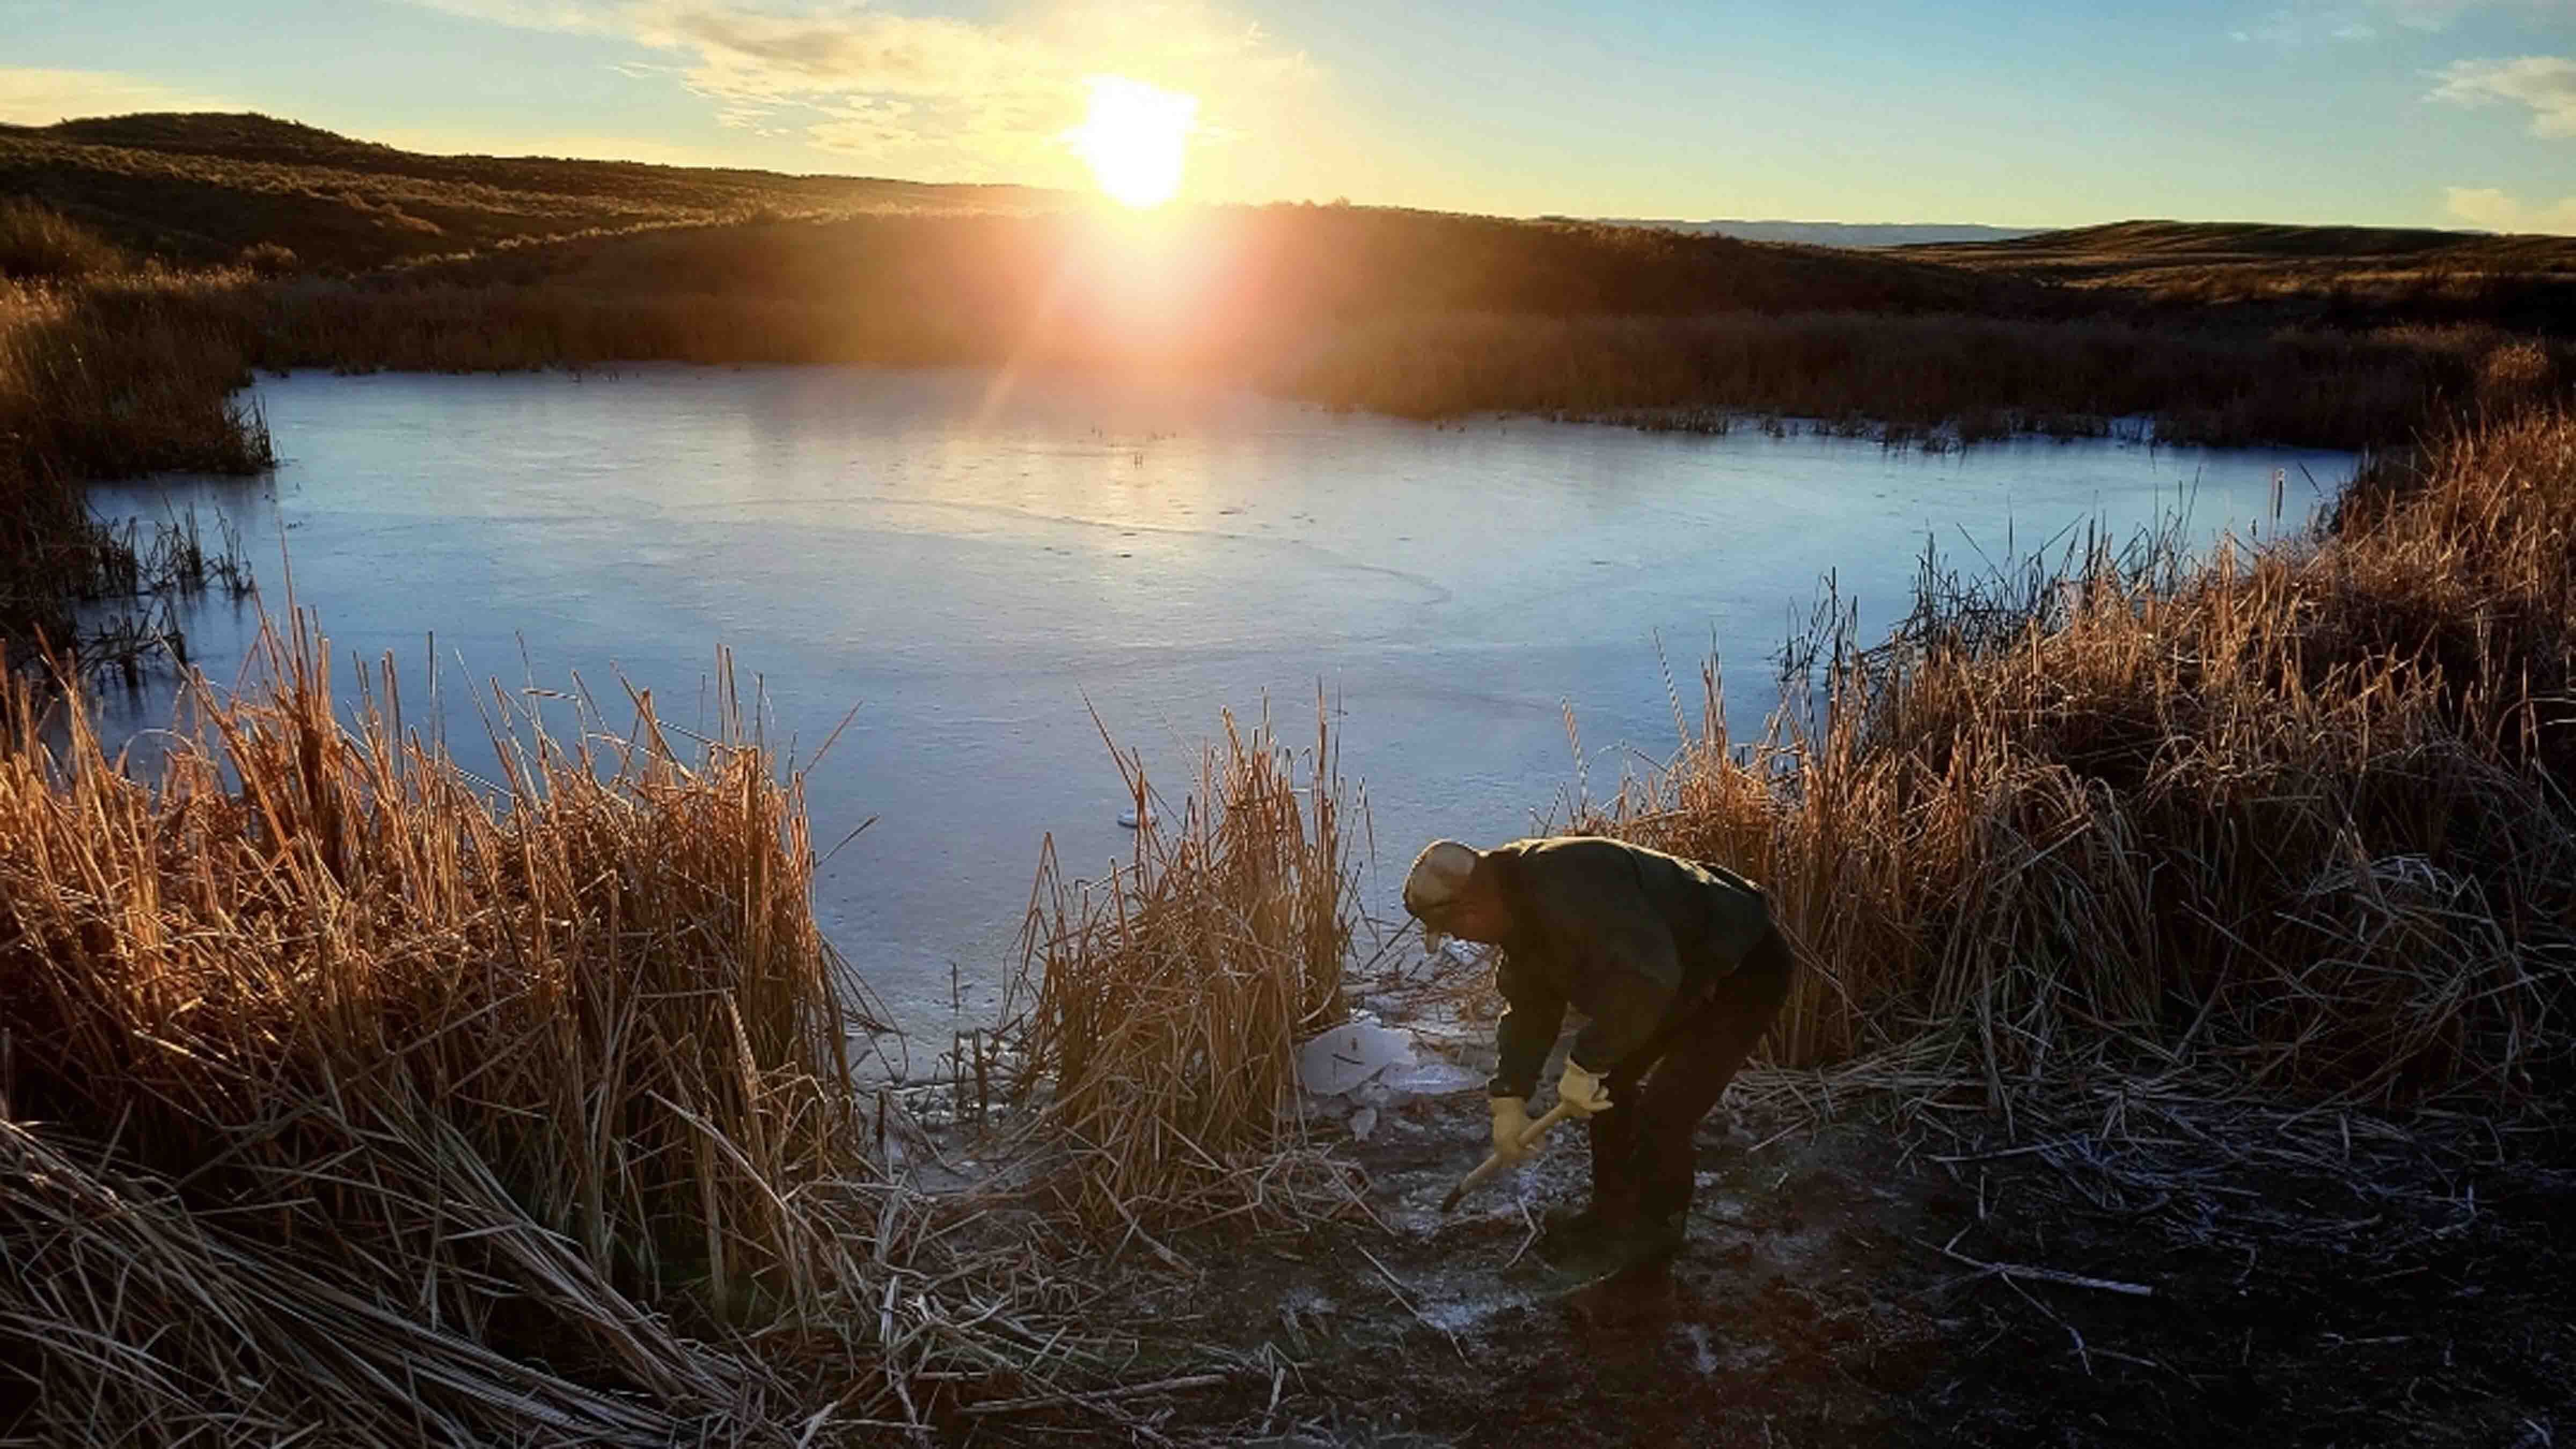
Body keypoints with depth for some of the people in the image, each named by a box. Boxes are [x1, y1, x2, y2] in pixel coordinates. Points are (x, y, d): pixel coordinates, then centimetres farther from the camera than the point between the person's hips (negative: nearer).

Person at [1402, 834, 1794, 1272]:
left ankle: (1651, 1236, 11)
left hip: (1742, 975, -10)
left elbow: (1645, 981, -41)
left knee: (1662, 1114, -12)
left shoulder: (1568, 886, -36)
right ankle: (1612, 1215, 29)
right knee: (1609, 1084, 13)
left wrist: (1585, 1064, -32)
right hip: (1687, 974, 10)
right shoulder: (1523, 902, -2)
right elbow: (1529, 1005, 7)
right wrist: (1510, 1098, 1)